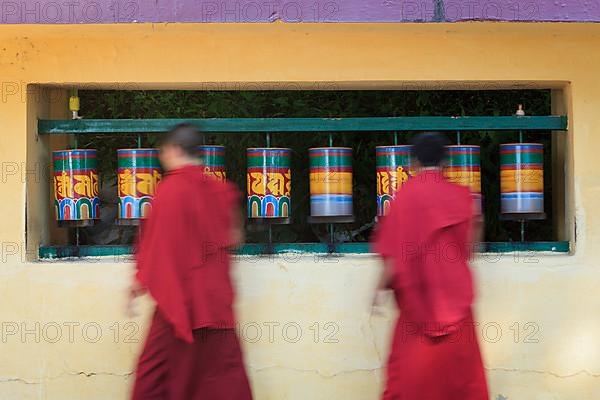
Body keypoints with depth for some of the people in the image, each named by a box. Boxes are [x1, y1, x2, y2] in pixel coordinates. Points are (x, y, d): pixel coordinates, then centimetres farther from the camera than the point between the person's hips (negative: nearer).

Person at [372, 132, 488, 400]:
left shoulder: (404, 196, -7)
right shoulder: (460, 196, 0)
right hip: (454, 294, 2)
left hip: (418, 294, -2)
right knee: (459, 359, 9)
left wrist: (381, 288, 0)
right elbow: (467, 251, 2)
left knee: (408, 367, 4)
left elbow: (394, 255, -9)